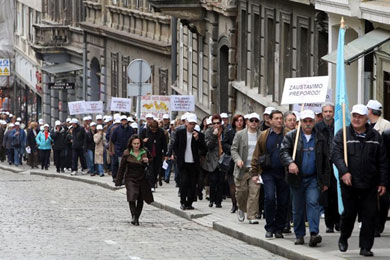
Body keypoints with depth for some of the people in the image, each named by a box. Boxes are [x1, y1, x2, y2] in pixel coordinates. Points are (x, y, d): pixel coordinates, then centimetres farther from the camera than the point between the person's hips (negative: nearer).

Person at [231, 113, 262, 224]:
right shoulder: (240, 134, 3)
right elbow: (233, 149, 4)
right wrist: (238, 160, -13)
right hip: (242, 169, 0)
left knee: (254, 193, -8)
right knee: (241, 191, 3)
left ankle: (252, 216, -3)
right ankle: (241, 209, 32)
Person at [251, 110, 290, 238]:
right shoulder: (264, 136, 6)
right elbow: (257, 155, 10)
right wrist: (254, 172, 5)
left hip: (284, 173, 0)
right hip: (268, 172, 0)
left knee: (283, 202, 3)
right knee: (270, 197, -14)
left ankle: (279, 229, 15)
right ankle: (269, 227, -1)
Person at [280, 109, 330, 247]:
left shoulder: (320, 139, 7)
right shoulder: (291, 136, 2)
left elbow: (326, 162, 9)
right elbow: (284, 152, -9)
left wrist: (325, 181, 6)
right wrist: (290, 163, -30)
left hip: (313, 179, 0)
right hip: (297, 179, 0)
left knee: (313, 203, -16)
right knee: (298, 208, 6)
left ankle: (314, 234, -23)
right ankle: (299, 235, 17)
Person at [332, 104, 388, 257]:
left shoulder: (375, 137, 9)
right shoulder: (342, 134, 3)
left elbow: (382, 162, 10)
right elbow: (336, 154, -8)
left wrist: (383, 183, 5)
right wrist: (344, 171, -23)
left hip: (370, 185, 2)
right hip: (349, 183, -2)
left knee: (369, 216, -2)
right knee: (349, 213, 4)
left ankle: (365, 247, 5)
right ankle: (343, 238, 29)